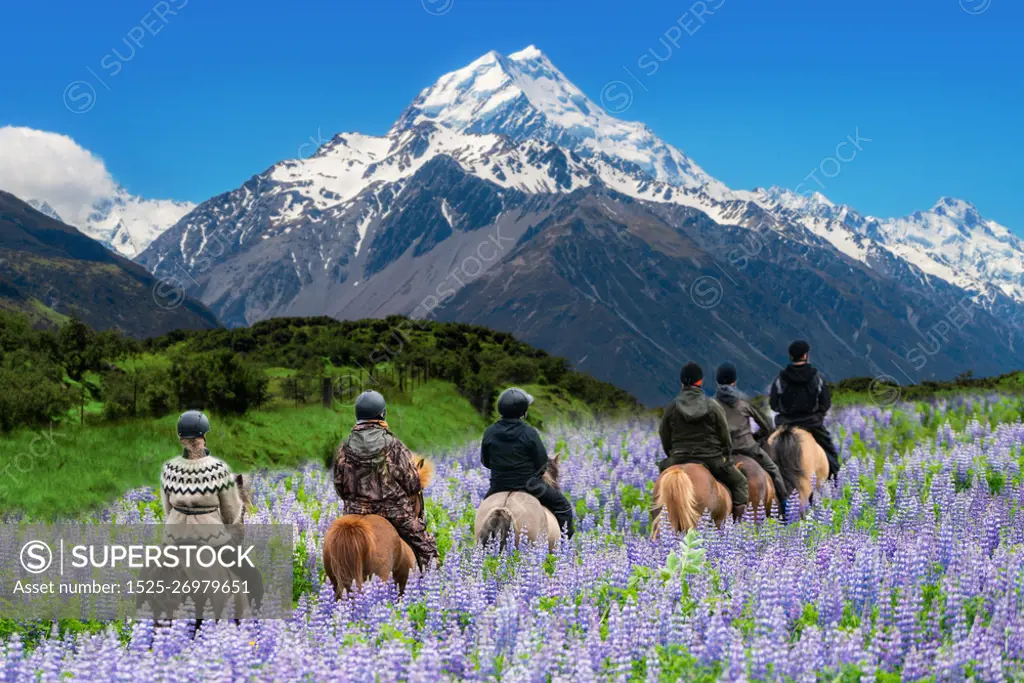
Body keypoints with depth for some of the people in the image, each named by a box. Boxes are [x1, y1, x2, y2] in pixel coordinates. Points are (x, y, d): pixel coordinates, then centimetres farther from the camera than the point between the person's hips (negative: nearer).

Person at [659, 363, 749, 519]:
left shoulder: (671, 409, 0)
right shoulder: (713, 406, -5)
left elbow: (665, 441, 6)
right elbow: (725, 438, 0)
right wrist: (727, 458, 16)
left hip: (679, 460, 2)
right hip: (712, 458, -2)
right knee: (739, 482, 15)